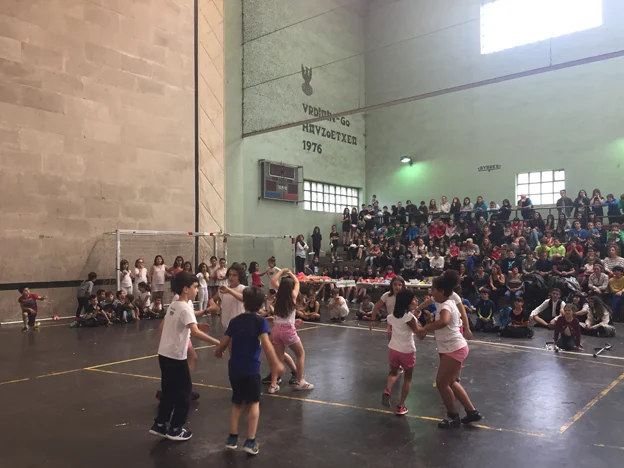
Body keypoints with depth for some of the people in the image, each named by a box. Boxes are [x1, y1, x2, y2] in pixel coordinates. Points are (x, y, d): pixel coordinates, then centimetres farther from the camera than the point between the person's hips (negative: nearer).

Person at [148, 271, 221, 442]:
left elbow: (163, 325, 21)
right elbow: (195, 332, -32)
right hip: (176, 357, -8)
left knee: (169, 392, 18)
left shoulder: (173, 305, 9)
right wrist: (218, 343, -33)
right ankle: (175, 430, 14)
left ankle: (159, 425, 25)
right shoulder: (186, 308, -19)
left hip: (164, 354, 8)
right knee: (184, 393, 6)